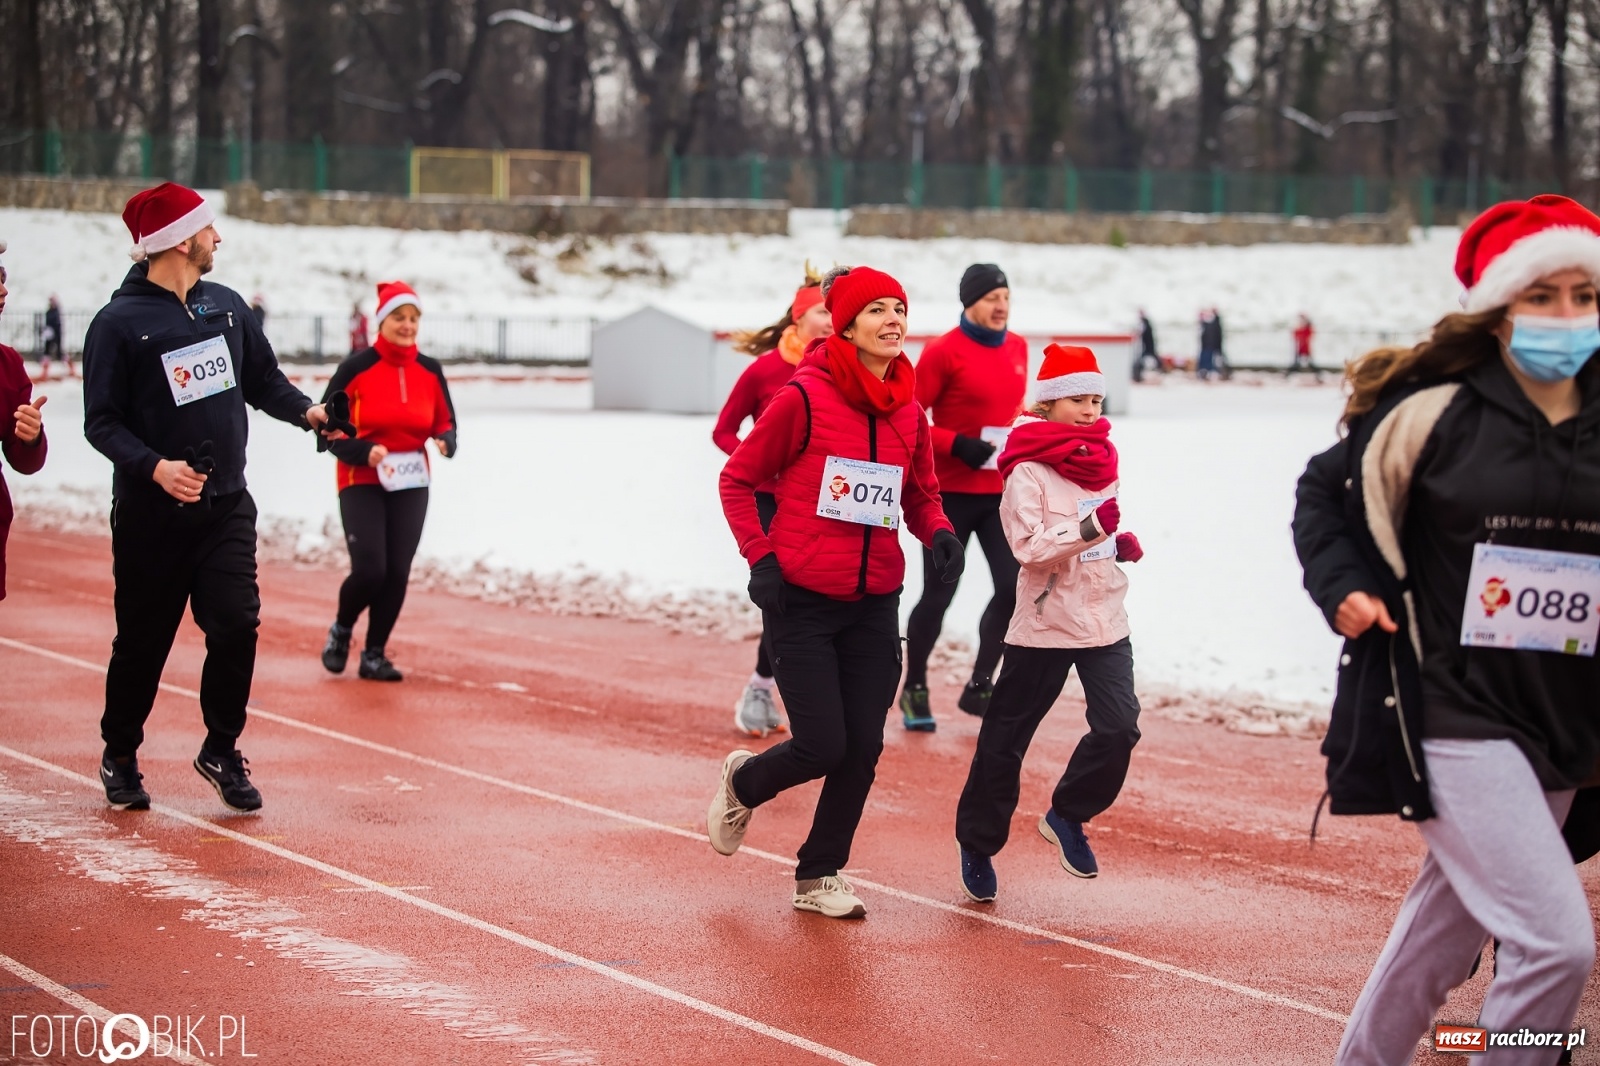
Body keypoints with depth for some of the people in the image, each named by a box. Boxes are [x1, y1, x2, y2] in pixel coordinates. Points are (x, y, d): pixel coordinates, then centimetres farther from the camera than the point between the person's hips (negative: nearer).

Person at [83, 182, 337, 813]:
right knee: (142, 642, 6)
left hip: (226, 507, 4)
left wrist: (306, 411, -4)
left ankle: (222, 750, 9)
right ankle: (120, 757, 25)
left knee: (237, 625, -8)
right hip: (150, 516, -4)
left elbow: (263, 381, 15)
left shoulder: (226, 306, 7)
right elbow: (101, 422, -10)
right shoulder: (120, 323, -9)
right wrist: (154, 466, -24)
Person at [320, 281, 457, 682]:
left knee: (397, 573, 0)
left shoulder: (430, 371, 4)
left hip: (411, 486, 4)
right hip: (361, 483, -4)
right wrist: (364, 452, -21)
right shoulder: (356, 368, -8)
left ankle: (374, 654, 16)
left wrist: (446, 441, -13)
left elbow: (444, 423, 10)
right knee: (370, 570, -13)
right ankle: (341, 630, 17)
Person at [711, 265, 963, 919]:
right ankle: (742, 784, 27)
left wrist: (939, 533, -3)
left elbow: (921, 495, 19)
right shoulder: (805, 398, -11)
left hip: (874, 606, 5)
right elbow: (737, 479, -2)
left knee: (863, 748, 3)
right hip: (801, 600, -5)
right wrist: (760, 557, -11)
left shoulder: (909, 414, 4)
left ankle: (820, 877, 20)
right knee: (822, 746, -7)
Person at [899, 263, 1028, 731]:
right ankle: (914, 689, 20)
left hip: (1001, 493, 5)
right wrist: (957, 445, -21)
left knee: (1013, 586, -4)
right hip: (951, 494, -5)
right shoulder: (944, 351, -12)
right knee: (938, 595, 2)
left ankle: (979, 686, 11)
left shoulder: (1018, 348, 7)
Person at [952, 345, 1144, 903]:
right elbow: (1030, 546, -21)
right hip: (1045, 623, -5)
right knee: (1006, 739, 4)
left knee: (1119, 727, -11)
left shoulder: (1102, 460, 10)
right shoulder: (1029, 470, -11)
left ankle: (1067, 817, 12)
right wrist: (1090, 530, -32)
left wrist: (1122, 544, 6)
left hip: (1105, 621, 5)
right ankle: (978, 845, 20)